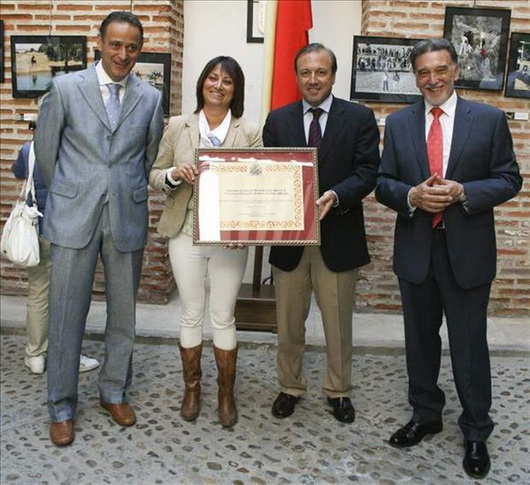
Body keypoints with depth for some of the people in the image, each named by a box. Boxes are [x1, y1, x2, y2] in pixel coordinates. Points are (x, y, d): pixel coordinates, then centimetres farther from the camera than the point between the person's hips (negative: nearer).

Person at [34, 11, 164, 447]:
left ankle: (115, 392, 30)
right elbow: (46, 150, 7)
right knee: (67, 315, 4)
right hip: (74, 217, -2)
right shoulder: (66, 88, -1)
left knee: (123, 312, 11)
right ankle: (62, 406, 20)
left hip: (128, 218, 2)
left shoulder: (151, 98, 3)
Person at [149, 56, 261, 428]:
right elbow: (155, 176, 6)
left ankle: (227, 393, 25)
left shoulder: (250, 133, 0)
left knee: (224, 317, 8)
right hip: (186, 234, 1)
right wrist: (175, 174, -15)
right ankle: (192, 388, 29)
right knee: (192, 315, 11)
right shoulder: (178, 126, 3)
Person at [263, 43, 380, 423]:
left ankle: (339, 390, 32)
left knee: (339, 323, 12)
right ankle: (290, 387, 34)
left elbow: (368, 172, -9)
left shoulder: (359, 118, 0)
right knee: (289, 323, 14)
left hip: (338, 235, -1)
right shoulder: (278, 121, 6)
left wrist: (335, 195, -26)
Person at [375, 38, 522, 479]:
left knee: (469, 344, 6)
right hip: (415, 249, 3)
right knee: (420, 339, 16)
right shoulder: (398, 123, 5)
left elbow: (508, 180, -2)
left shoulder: (489, 119, -1)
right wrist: (412, 195, -16)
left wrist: (463, 191, -19)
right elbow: (384, 183, 4)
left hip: (467, 249, -2)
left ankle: (476, 432, 25)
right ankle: (425, 415, 35)